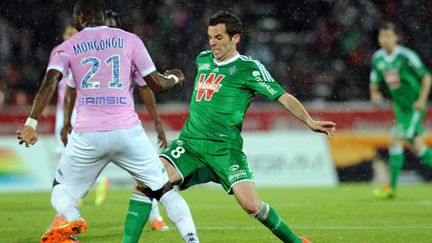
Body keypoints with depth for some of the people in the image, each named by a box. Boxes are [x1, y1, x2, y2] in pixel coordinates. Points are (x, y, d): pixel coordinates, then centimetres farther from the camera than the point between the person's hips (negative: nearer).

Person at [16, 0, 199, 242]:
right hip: (127, 131, 1)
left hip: (87, 136, 0)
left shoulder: (67, 48, 9)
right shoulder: (129, 40, 10)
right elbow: (156, 83, 10)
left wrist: (31, 123, -13)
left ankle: (72, 219, -16)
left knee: (62, 188, 17)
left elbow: (50, 83, -8)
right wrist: (174, 78, 32)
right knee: (164, 189, 13)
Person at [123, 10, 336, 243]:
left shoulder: (249, 68, -4)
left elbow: (283, 97, -8)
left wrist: (310, 122, -19)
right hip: (189, 143, 5)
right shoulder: (203, 59, 14)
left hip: (224, 149, -5)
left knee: (251, 204, -18)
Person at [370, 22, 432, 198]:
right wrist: (374, 93, -9)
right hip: (400, 106, 7)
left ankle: (392, 187, -7)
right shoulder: (378, 58, 1)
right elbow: (374, 81, 12)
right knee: (416, 145, 8)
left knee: (395, 140, -15)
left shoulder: (406, 56, -18)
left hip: (415, 106, -7)